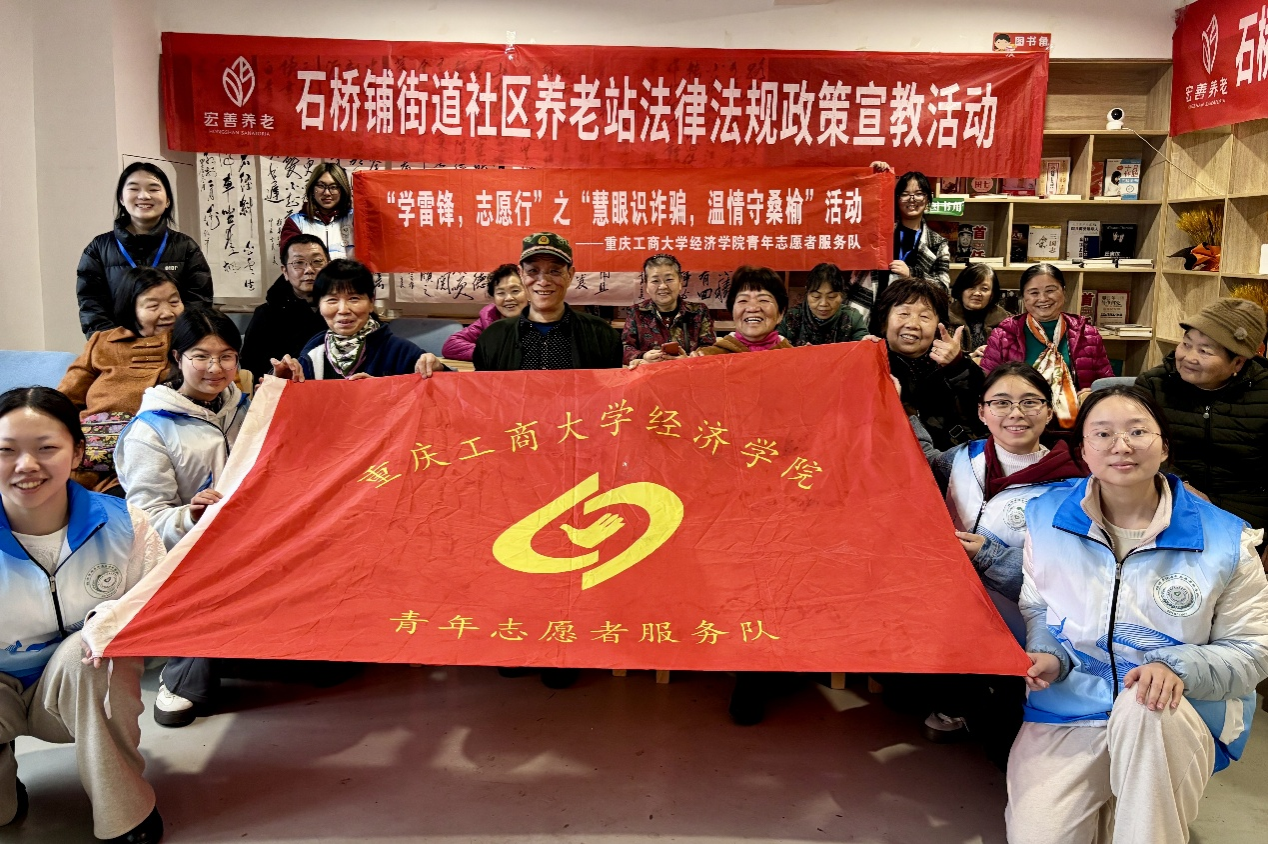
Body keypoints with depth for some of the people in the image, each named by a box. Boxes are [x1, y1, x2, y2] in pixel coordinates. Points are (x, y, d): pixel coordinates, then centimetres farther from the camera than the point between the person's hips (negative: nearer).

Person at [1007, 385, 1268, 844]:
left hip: (1181, 720, -1)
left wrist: (1177, 667, -21)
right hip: (1067, 712, 1)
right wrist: (1048, 657, -9)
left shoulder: (1225, 539, -6)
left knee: (1143, 705, -39)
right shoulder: (1046, 518, 0)